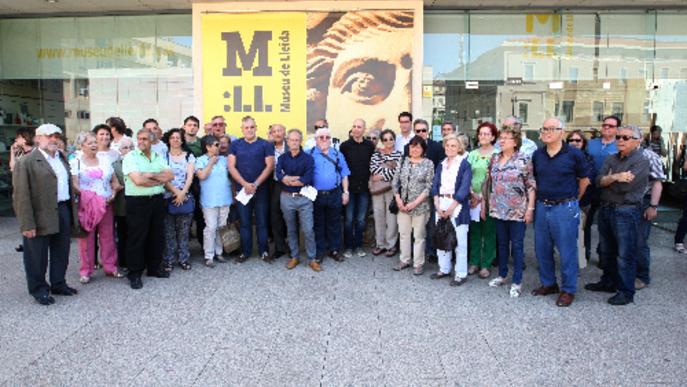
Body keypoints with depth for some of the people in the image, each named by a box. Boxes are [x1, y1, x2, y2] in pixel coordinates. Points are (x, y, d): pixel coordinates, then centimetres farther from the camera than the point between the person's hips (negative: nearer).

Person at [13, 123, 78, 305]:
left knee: (61, 252, 16)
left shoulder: (62, 159, 14)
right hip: (41, 216, -7)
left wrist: (71, 212, 9)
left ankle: (58, 284, 31)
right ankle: (39, 289, 22)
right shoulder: (26, 162, -10)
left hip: (63, 212, 7)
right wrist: (27, 224, -18)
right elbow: (21, 196, -14)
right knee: (37, 256, 7)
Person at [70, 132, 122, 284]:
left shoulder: (105, 160, 12)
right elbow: (75, 185, -5)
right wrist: (87, 196, -15)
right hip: (86, 206, -3)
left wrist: (113, 193, -3)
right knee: (87, 238, 1)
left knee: (108, 237, 6)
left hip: (106, 205, 3)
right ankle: (86, 271, 10)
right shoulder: (76, 162, 1)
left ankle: (110, 267, 16)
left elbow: (114, 181, 14)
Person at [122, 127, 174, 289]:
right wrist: (160, 179, -7)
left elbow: (170, 175, -1)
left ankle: (154, 268, 28)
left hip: (157, 201, 5)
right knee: (137, 238, 1)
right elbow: (138, 180, -18)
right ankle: (134, 274, 11)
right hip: (137, 202, -5)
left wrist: (151, 175, -13)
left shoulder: (158, 157, 11)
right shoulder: (130, 157, -5)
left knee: (157, 236, 13)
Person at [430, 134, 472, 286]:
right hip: (441, 205, 6)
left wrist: (451, 208, -15)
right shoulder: (441, 165, 14)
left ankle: (461, 274, 5)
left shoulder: (464, 165, -3)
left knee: (459, 241, -3)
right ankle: (444, 269, 24)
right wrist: (437, 205, -7)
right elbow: (435, 185, 8)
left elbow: (464, 189, -11)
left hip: (458, 205, -5)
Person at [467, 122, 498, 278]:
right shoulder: (473, 154, 10)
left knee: (489, 232, 4)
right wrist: (472, 194, -7)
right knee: (474, 231, 8)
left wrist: (482, 196, -12)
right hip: (473, 198, 4)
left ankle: (486, 265, 13)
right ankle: (474, 262, 18)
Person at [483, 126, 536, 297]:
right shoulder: (494, 159, 7)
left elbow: (531, 186, -8)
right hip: (498, 210, 5)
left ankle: (517, 282, 13)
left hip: (517, 211, -5)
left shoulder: (523, 160, -8)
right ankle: (502, 275, 30)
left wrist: (530, 209, -12)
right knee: (502, 243, 15)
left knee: (517, 246, 3)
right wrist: (484, 204, 11)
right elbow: (488, 183, 12)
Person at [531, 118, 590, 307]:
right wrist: (541, 197, 11)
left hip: (565, 208, -5)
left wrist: (573, 199, 8)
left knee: (567, 251, 2)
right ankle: (548, 283, 29)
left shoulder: (574, 154, -7)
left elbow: (584, 180, 2)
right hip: (542, 207, 5)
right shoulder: (537, 155, 6)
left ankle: (568, 290, 16)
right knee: (542, 249, 12)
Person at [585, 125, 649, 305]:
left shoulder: (641, 161, -8)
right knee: (606, 250, 18)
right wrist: (615, 177, -19)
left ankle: (626, 292, 9)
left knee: (625, 255, -1)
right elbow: (599, 180, -1)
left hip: (626, 211, -7)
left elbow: (625, 186, -19)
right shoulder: (611, 159, 12)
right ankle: (608, 282, 33)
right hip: (606, 208, 7)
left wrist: (608, 179, -3)